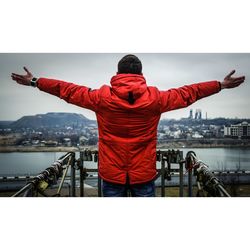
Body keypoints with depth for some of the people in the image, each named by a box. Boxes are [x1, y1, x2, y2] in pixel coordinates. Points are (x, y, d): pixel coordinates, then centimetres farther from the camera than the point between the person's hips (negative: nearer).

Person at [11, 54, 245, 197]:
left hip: (112, 174, 0)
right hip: (144, 173, 0)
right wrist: (220, 85, 17)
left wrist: (35, 82, 16)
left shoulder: (102, 97, -8)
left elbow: (68, 90, 2)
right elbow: (187, 93, 3)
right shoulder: (155, 98, -8)